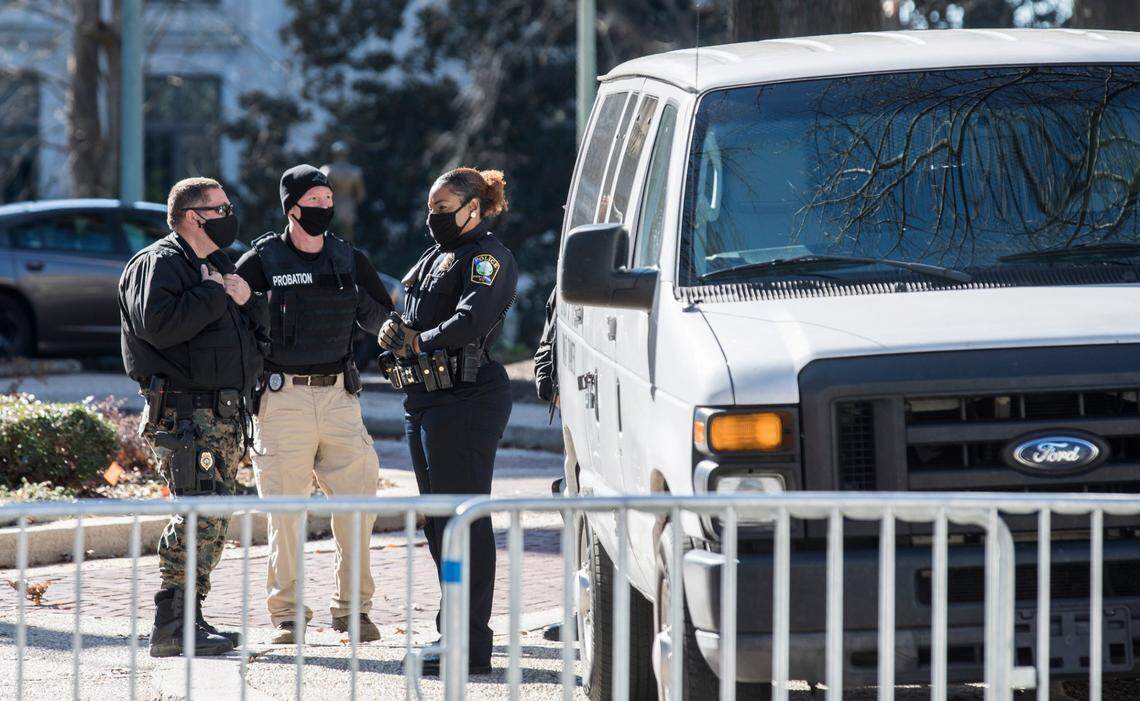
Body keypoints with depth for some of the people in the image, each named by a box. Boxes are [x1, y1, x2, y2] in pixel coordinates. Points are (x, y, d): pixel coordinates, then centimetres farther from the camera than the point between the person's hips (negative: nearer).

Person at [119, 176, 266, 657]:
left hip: (226, 415, 9)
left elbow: (263, 330, 23)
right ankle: (173, 626, -17)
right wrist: (213, 295, -15)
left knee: (210, 519, 8)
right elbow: (158, 323, -24)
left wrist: (247, 301, 2)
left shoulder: (218, 267, 23)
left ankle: (185, 620, 13)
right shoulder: (159, 264, -6)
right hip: (184, 414, -9)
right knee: (203, 514, -17)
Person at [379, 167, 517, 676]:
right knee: (437, 522, 12)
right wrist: (396, 332, 0)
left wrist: (421, 342, -20)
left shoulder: (487, 257, -7)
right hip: (426, 403, 10)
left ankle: (470, 647, -9)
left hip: (465, 402, -10)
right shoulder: (436, 257, 22)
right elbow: (408, 324, 21)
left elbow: (472, 318, -23)